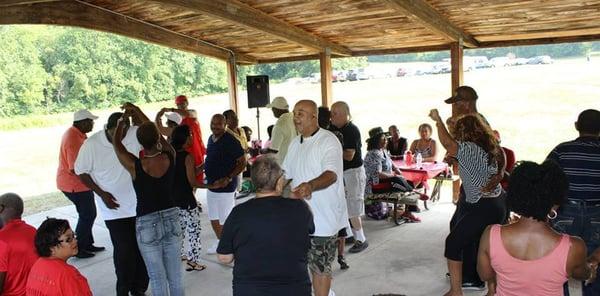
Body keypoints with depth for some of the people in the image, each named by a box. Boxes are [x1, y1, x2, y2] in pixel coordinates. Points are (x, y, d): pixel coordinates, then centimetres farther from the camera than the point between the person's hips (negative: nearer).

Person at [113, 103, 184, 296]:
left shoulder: (135, 166, -18)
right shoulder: (170, 157, -10)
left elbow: (116, 144, 1)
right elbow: (156, 132, 8)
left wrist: (121, 123, 19)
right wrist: (137, 111, 19)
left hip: (147, 224, -3)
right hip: (171, 218, 4)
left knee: (158, 278, 9)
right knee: (175, 275, 15)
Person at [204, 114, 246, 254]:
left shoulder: (231, 141, -17)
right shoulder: (211, 139, 8)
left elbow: (243, 162, -18)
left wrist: (228, 179, -24)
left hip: (225, 187, -8)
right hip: (211, 185, 8)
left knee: (225, 221, -2)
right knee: (213, 218, 19)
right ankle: (220, 242, 37)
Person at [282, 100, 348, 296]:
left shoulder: (328, 141, -15)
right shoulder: (295, 143, 11)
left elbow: (331, 174, -30)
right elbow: (285, 173, 22)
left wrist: (310, 186, -48)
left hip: (323, 218, -7)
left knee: (320, 267, 3)